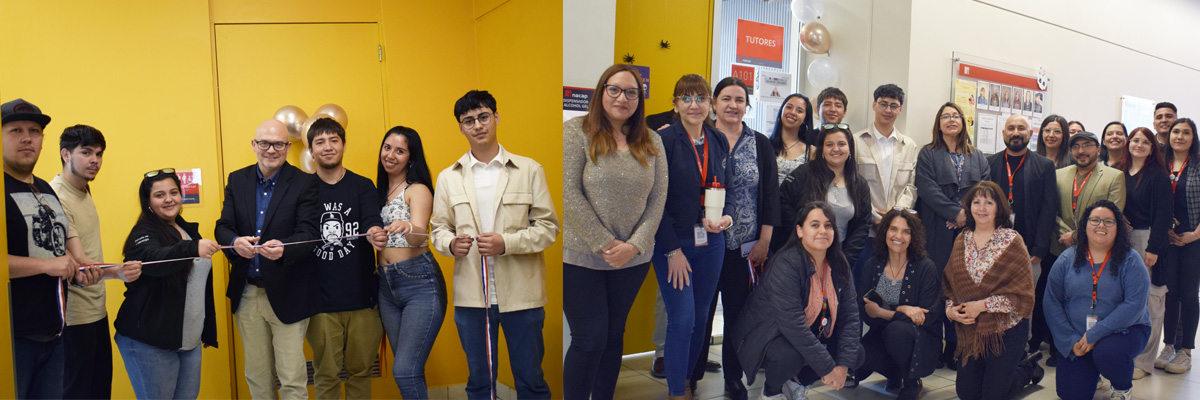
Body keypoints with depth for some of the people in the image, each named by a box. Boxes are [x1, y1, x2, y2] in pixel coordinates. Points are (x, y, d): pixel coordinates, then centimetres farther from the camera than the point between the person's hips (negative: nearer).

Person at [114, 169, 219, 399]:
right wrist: (192, 248, -50)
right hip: (150, 343, -6)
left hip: (190, 341, 6)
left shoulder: (189, 230, 13)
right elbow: (153, 260, -32)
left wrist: (209, 332, 21)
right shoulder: (144, 233, -7)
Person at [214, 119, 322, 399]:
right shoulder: (237, 180, 7)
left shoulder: (305, 183, -6)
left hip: (287, 294, -4)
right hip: (247, 294, 4)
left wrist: (283, 248, -35)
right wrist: (235, 242, -22)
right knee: (257, 376, 17)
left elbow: (308, 233, -14)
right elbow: (223, 226, 2)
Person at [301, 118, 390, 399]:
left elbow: (372, 221, -12)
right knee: (326, 375, 7)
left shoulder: (362, 186, 5)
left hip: (362, 297, 0)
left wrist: (374, 233, -34)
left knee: (360, 370, 10)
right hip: (320, 300, 0)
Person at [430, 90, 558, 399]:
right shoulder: (448, 178, 10)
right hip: (471, 296, 2)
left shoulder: (530, 170, 3)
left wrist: (507, 243, -16)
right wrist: (451, 243, -10)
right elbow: (438, 227, 13)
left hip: (521, 294, -2)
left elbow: (548, 227, 0)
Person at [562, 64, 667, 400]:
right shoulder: (576, 131, -6)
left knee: (615, 335, 14)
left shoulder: (652, 142, 7)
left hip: (633, 260, 4)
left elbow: (658, 199, 4)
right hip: (581, 258, -4)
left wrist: (635, 245, -9)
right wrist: (606, 245, -14)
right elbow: (569, 194, -13)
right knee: (590, 340, -1)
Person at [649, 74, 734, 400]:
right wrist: (673, 250, -13)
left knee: (700, 318, 12)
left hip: (710, 243, 5)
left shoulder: (719, 142, 7)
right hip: (672, 243, -5)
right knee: (682, 320, -6)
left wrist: (727, 216, -9)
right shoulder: (664, 140, -10)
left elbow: (728, 189, 13)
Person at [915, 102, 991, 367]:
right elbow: (927, 189, -5)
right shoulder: (928, 154, 8)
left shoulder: (977, 157, 18)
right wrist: (956, 213, -12)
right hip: (938, 233, -2)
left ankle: (955, 347, 6)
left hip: (969, 230, 3)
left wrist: (969, 214, -11)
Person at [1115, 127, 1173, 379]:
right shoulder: (1119, 173, 10)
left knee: (1148, 301, -1)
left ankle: (1143, 361, 7)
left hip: (1147, 240, -5)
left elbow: (1163, 214, -9)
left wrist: (1153, 248, -14)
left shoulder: (1158, 176, -5)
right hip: (1121, 241, 5)